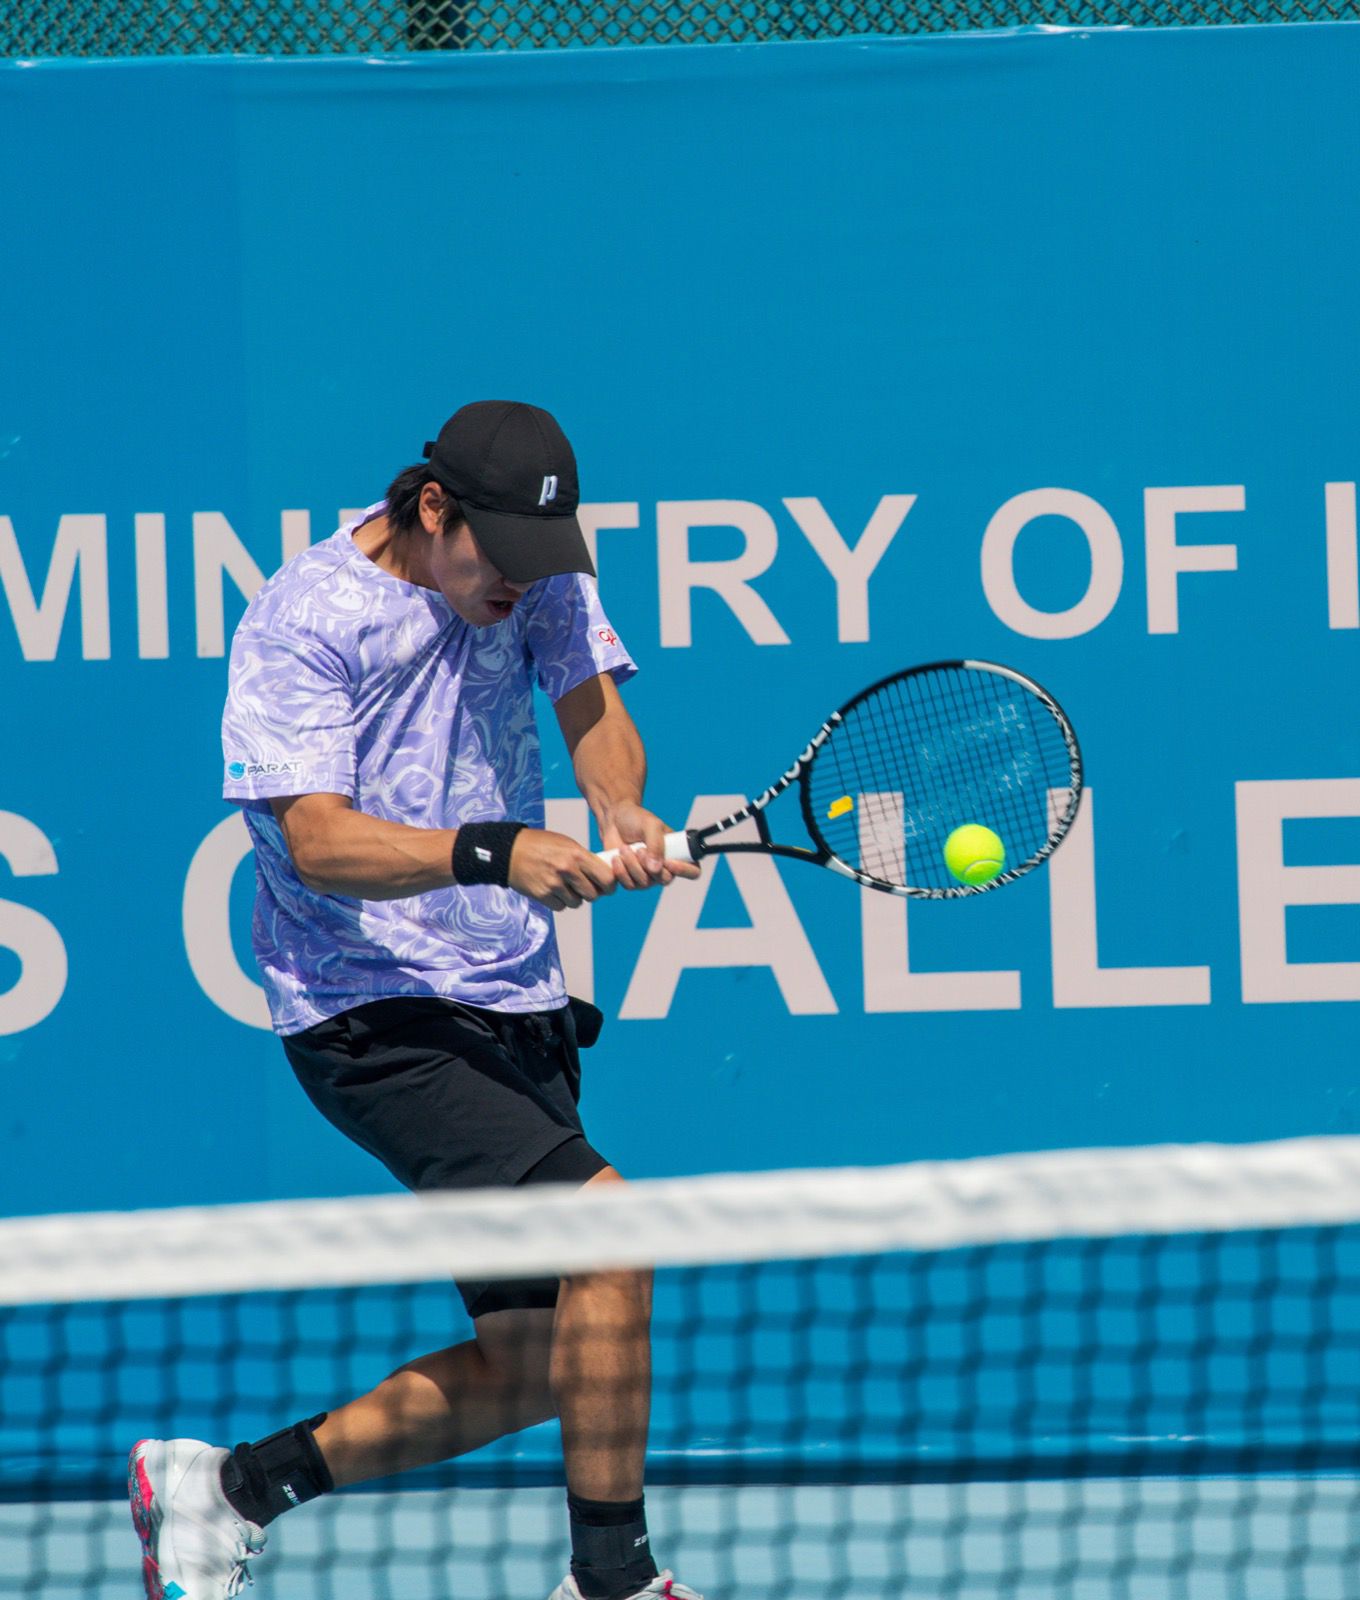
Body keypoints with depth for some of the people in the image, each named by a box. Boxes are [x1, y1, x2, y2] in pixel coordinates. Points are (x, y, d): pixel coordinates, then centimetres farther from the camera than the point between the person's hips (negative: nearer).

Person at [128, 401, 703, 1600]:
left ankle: (232, 1487, 21)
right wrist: (497, 853, -35)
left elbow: (592, 706, -7)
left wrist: (624, 812, -29)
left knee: (530, 1366, 7)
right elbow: (318, 841, -21)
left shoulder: (537, 577, 5)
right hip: (375, 1016, -7)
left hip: (515, 1009, 7)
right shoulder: (301, 621, -13)